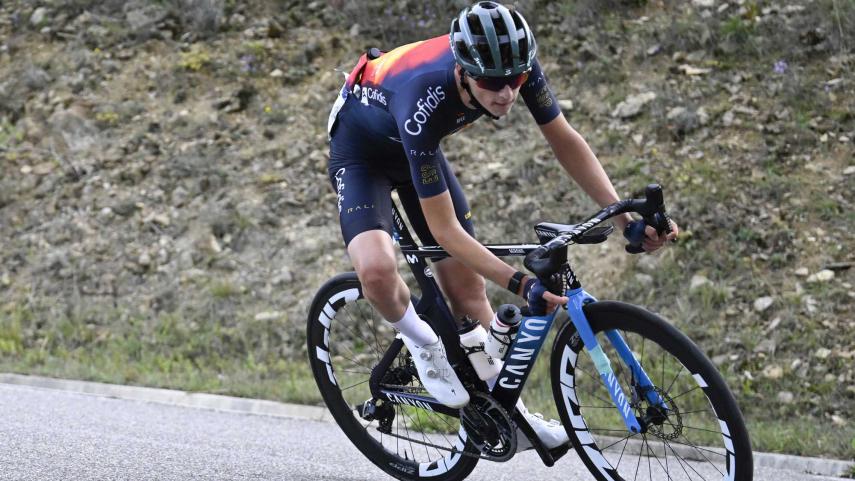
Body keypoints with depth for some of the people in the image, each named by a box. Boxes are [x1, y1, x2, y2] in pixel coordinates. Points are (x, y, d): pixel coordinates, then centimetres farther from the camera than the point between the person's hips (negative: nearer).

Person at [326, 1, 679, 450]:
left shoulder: (515, 65, -29)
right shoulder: (423, 103, -43)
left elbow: (565, 141, -14)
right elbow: (445, 230, -37)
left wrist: (626, 216, -24)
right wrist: (520, 284, -45)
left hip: (415, 146, 6)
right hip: (361, 148, -5)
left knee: (467, 284, 5)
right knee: (376, 269, -32)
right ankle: (422, 344, 0)